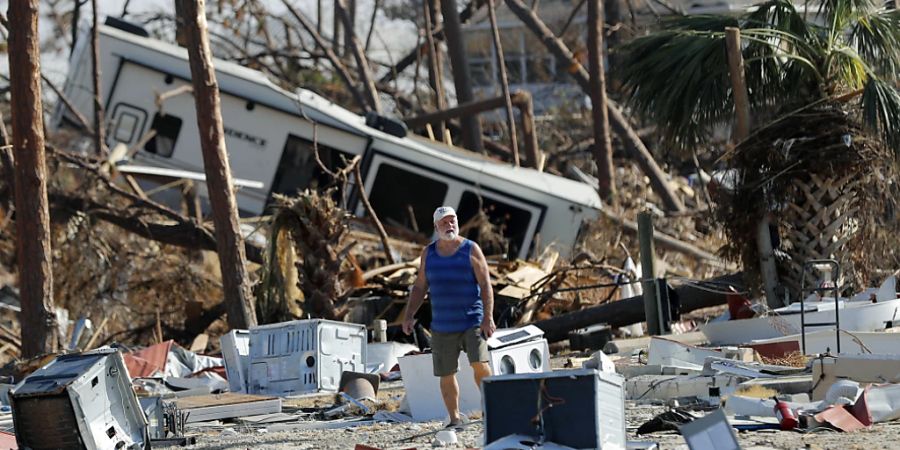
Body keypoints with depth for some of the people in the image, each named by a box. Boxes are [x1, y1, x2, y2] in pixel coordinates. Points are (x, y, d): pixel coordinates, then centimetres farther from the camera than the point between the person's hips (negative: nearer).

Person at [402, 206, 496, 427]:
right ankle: (455, 419, 14)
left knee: (480, 364, -20)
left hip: (472, 322, -4)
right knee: (446, 374, 4)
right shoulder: (428, 253, 9)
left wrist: (488, 318, -14)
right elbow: (419, 287, 13)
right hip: (443, 326, 4)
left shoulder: (471, 250, -2)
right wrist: (409, 316, 2)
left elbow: (486, 285, -5)